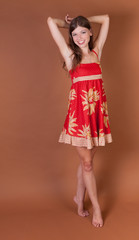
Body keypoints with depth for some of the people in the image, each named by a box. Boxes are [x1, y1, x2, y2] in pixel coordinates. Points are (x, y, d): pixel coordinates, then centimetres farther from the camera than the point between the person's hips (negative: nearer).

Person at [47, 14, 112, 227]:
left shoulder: (96, 51, 10)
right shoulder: (70, 54, 1)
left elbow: (106, 19, 17)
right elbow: (51, 21, 0)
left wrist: (84, 21, 20)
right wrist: (68, 24, 17)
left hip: (97, 110, 4)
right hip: (79, 111, -4)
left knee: (87, 160, 14)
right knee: (87, 163, 5)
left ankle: (79, 197, 34)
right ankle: (96, 207, 20)